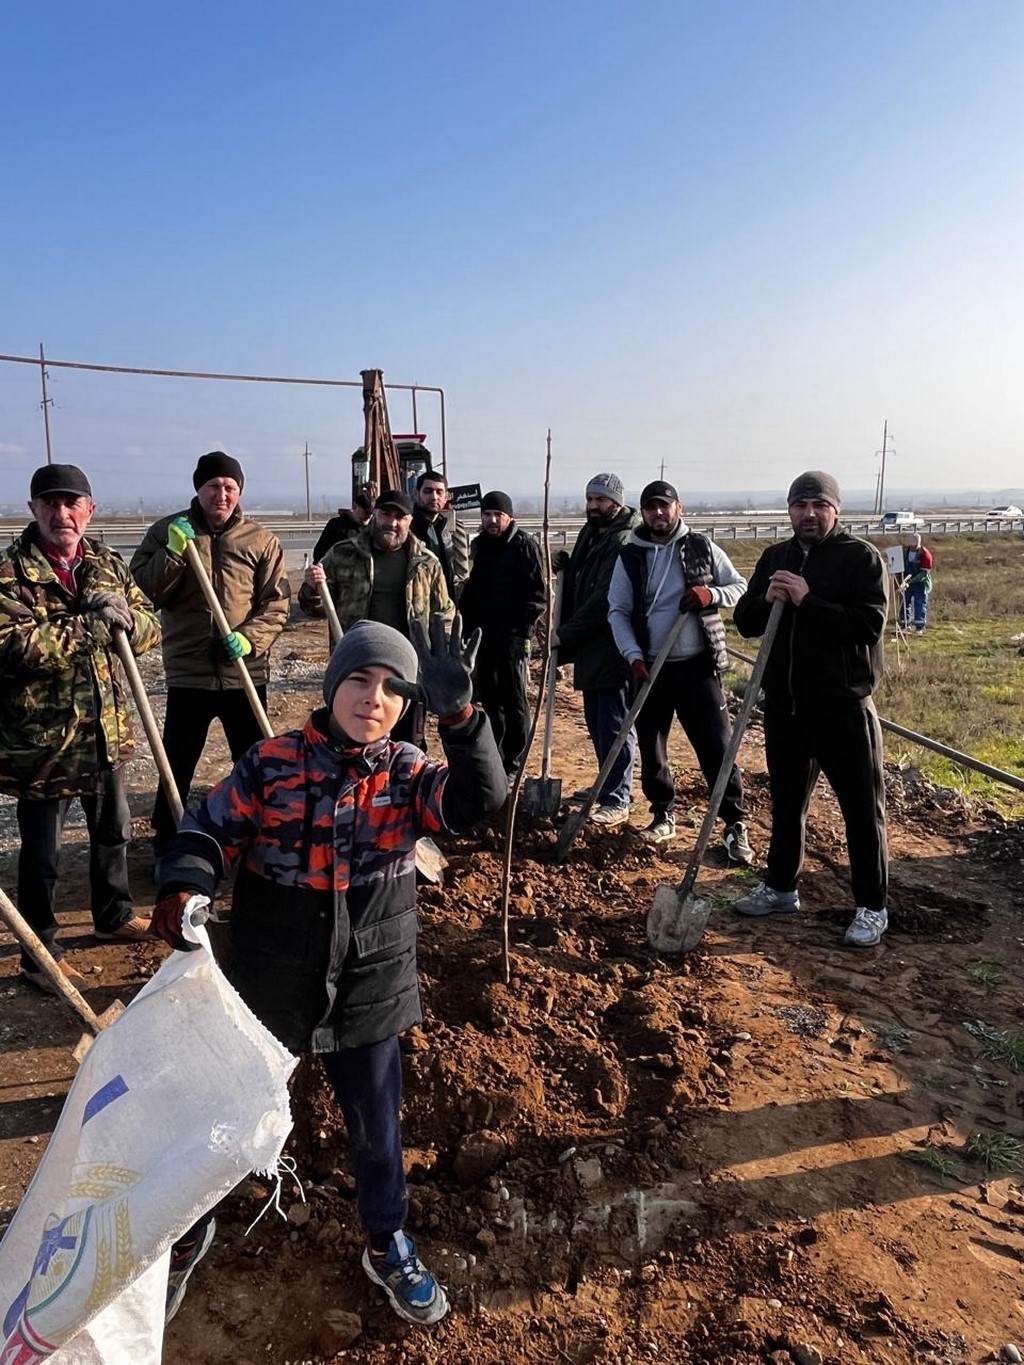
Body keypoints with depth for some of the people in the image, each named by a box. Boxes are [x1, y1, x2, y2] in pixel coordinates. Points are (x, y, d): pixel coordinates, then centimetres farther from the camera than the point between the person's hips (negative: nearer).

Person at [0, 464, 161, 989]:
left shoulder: (109, 564, 6)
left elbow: (150, 628, 3)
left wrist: (124, 617, -19)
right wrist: (89, 626, -24)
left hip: (107, 730, 6)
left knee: (113, 831, 22)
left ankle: (114, 915, 44)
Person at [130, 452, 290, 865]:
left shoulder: (261, 539, 1)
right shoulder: (166, 532, 3)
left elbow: (276, 605, -1)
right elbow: (142, 593, -4)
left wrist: (250, 638, -18)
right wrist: (173, 552, -17)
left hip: (245, 674, 0)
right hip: (187, 674, 0)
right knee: (176, 767, 8)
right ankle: (166, 849, 25)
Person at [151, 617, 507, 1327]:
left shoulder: (407, 772, -7)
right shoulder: (271, 763, -9)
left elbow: (479, 799, -23)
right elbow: (211, 828, -5)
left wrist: (459, 715, -38)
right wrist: (185, 887, -26)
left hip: (369, 991, 1)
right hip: (269, 987, 0)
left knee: (377, 1127, 17)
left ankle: (388, 1245, 45)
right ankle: (190, 1232, 50)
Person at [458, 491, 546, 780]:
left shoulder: (524, 545, -7)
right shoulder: (479, 545, 13)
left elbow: (538, 594, -10)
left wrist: (522, 629, -16)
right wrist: (470, 623, 8)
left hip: (512, 636, -7)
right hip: (482, 635, 7)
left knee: (514, 701, -1)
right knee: (489, 699, 12)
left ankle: (513, 766, 5)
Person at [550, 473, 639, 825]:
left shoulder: (623, 541, -16)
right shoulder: (590, 533, 15)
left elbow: (604, 599, -23)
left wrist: (564, 634, -20)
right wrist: (565, 567, 2)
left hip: (613, 648, -9)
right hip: (590, 646, 9)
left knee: (614, 724, -3)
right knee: (596, 721, 17)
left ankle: (617, 799, 6)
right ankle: (608, 785, 31)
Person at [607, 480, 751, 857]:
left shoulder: (702, 547, 2)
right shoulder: (629, 557, 2)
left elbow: (741, 588, 6)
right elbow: (617, 612, 2)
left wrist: (711, 594, -15)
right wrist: (634, 657, -11)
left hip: (697, 666, -1)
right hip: (650, 669, 2)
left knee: (717, 748, -2)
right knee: (651, 748, 11)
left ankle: (735, 824, 9)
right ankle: (663, 815, 30)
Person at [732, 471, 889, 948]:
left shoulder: (861, 557, -6)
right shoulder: (774, 558, 11)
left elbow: (869, 625, -18)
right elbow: (745, 621, 8)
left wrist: (807, 601, -24)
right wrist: (767, 600, -13)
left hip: (843, 706, -5)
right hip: (784, 705, 5)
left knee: (862, 807, 3)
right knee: (786, 801, 17)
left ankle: (871, 907, 16)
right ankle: (780, 888, 32)